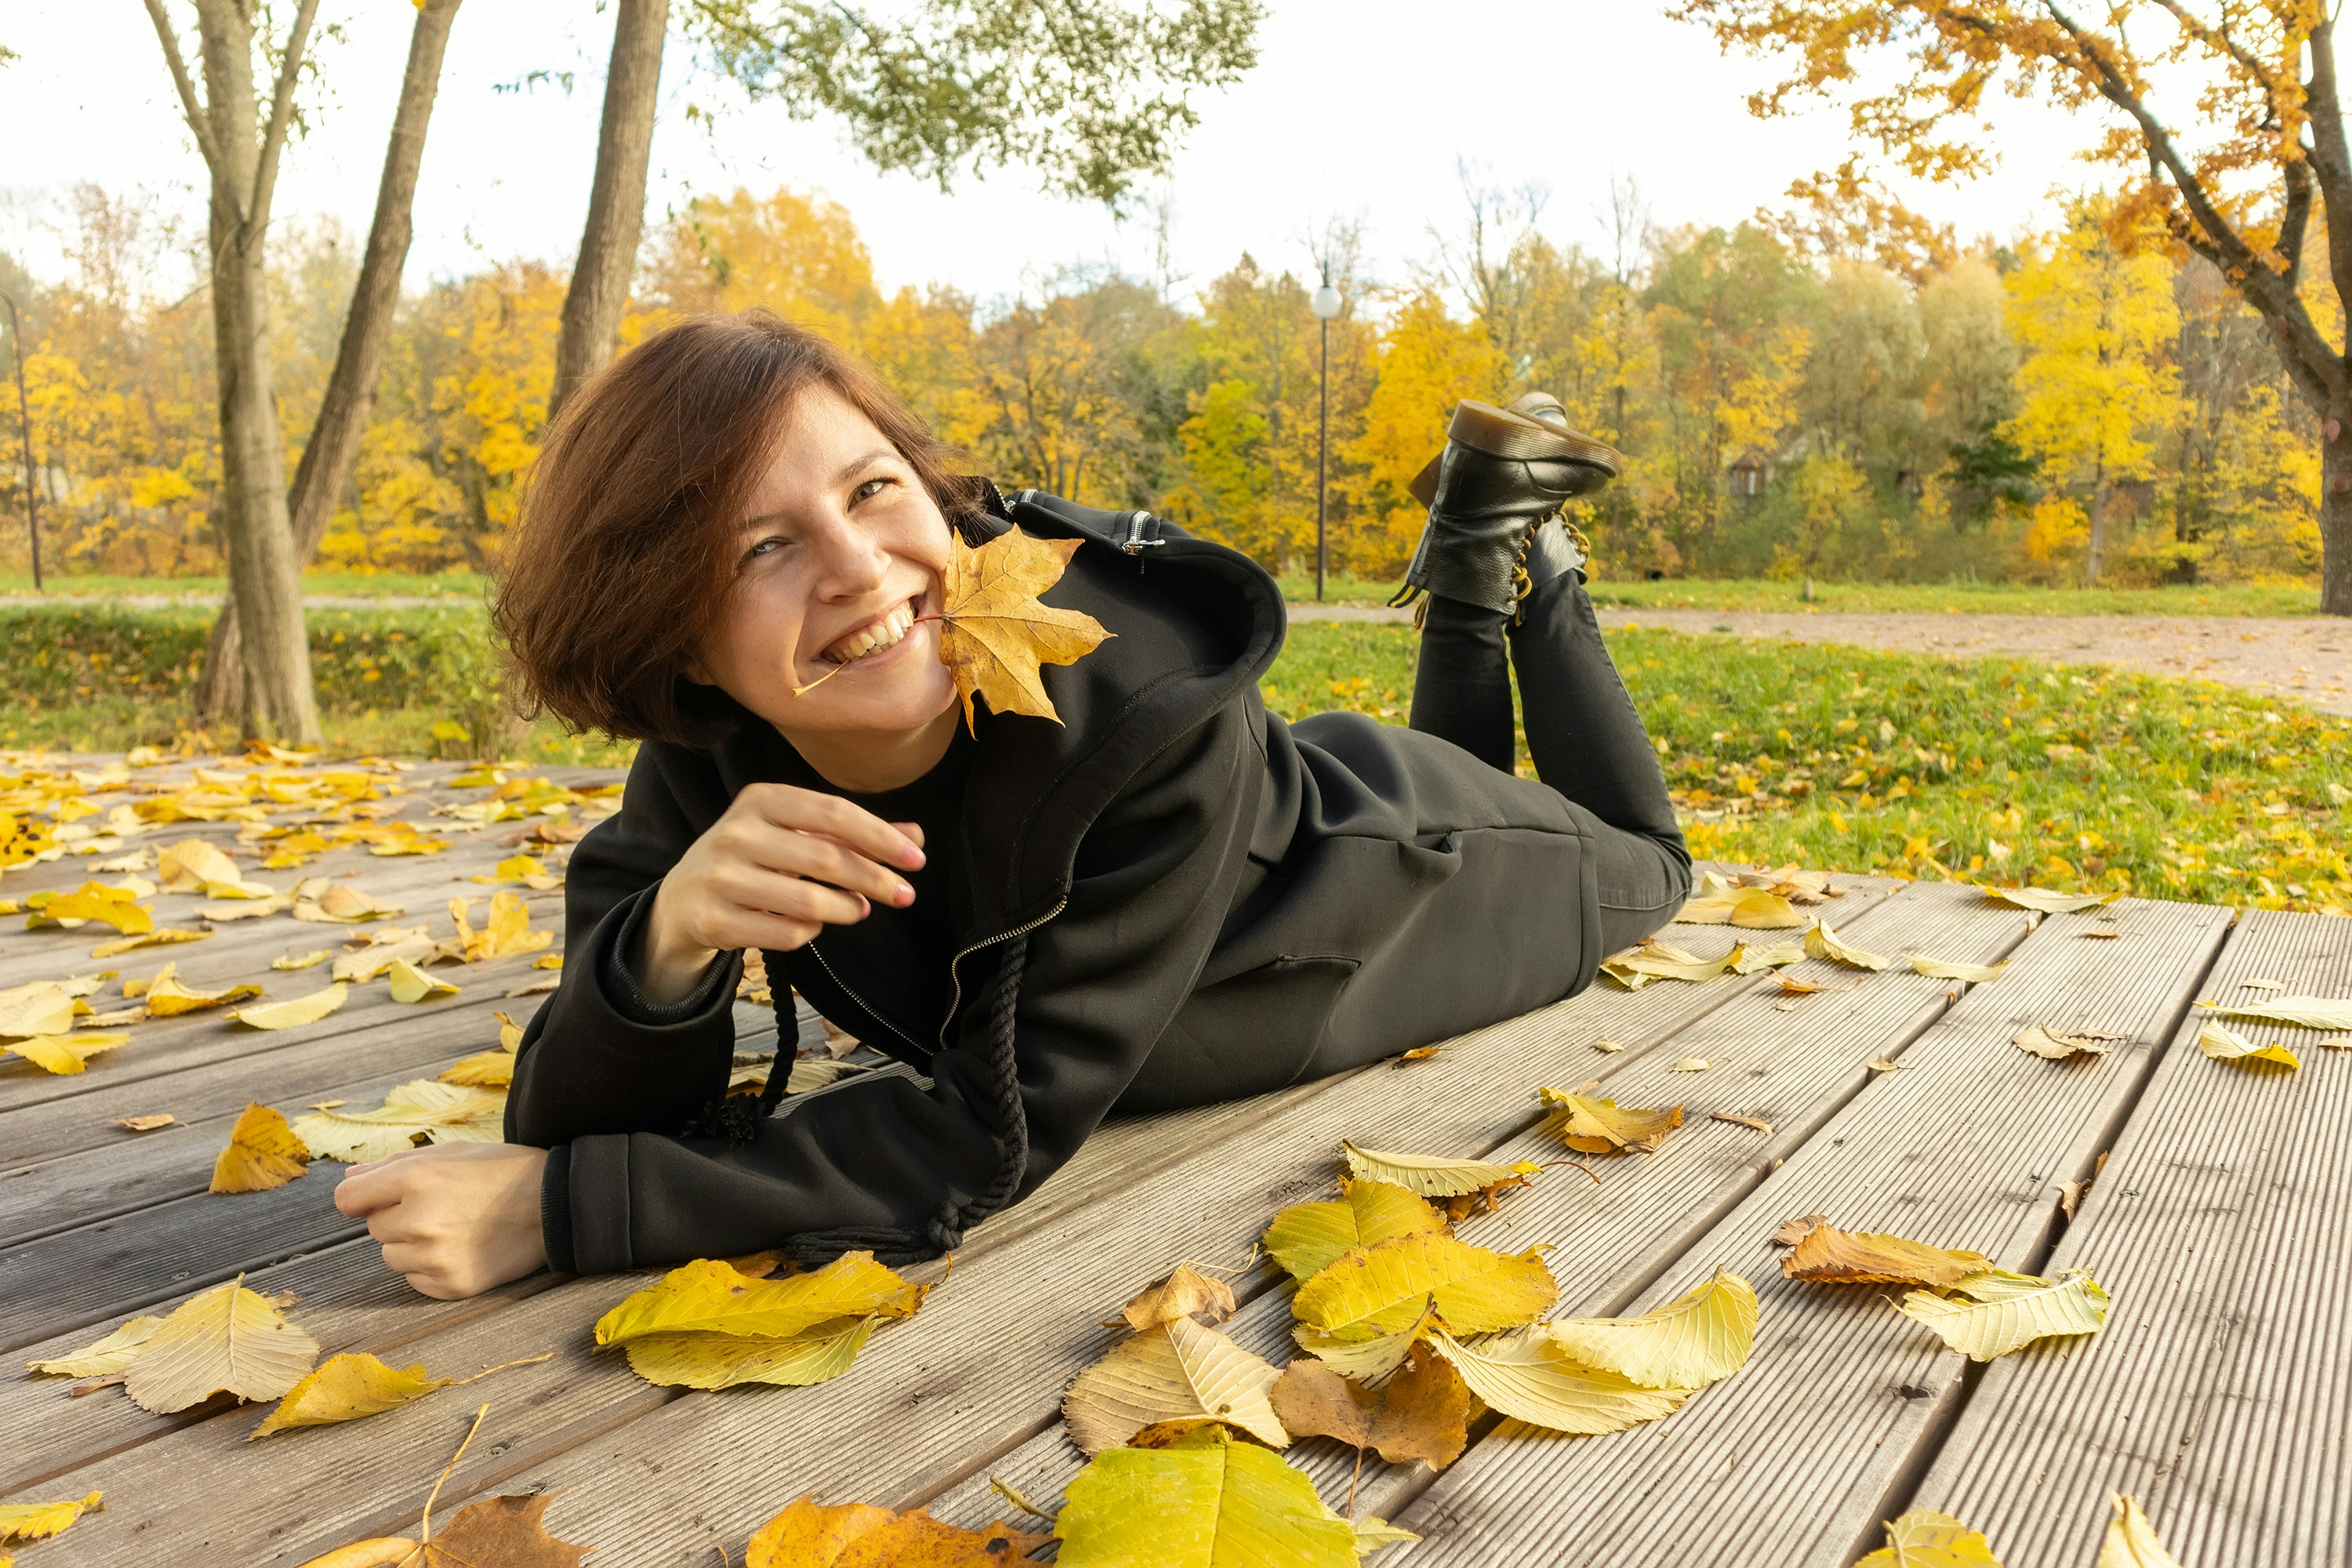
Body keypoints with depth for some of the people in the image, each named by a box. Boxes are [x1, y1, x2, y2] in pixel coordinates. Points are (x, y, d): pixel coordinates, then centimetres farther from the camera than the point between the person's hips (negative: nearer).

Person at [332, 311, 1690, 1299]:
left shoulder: (1158, 707, -46)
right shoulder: (711, 759, -31)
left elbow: (1005, 1128, -44)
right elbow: (583, 1124, -28)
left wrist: (560, 1208, -46)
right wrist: (666, 940, -50)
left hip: (1397, 881, -3)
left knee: (1640, 862, 31)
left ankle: (1522, 546, 36)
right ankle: (1470, 558, 42)